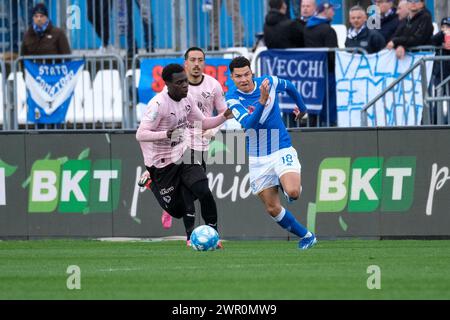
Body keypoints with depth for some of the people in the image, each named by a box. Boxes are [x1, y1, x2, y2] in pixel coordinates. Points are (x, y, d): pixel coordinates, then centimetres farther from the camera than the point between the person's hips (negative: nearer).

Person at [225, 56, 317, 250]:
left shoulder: (270, 82, -7)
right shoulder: (233, 99, -12)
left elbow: (289, 87, 18)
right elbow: (248, 123, -29)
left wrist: (302, 107, 32)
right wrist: (262, 101, -42)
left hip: (282, 150, -1)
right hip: (257, 159, 1)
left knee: (292, 192, -26)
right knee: (272, 209, 1)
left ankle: (287, 185, 11)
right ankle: (306, 236, 20)